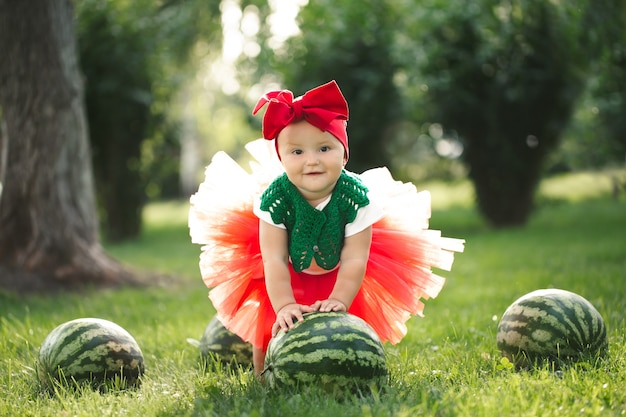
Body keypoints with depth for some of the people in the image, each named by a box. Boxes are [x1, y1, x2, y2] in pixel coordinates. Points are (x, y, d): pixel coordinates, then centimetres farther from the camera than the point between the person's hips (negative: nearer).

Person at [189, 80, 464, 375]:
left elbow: (354, 260, -28)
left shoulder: (357, 196, -29)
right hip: (287, 281, 0)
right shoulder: (275, 198, -30)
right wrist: (284, 306, -38)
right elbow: (274, 261, -29)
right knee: (268, 327, 0)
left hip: (339, 280, 0)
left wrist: (339, 301, -38)